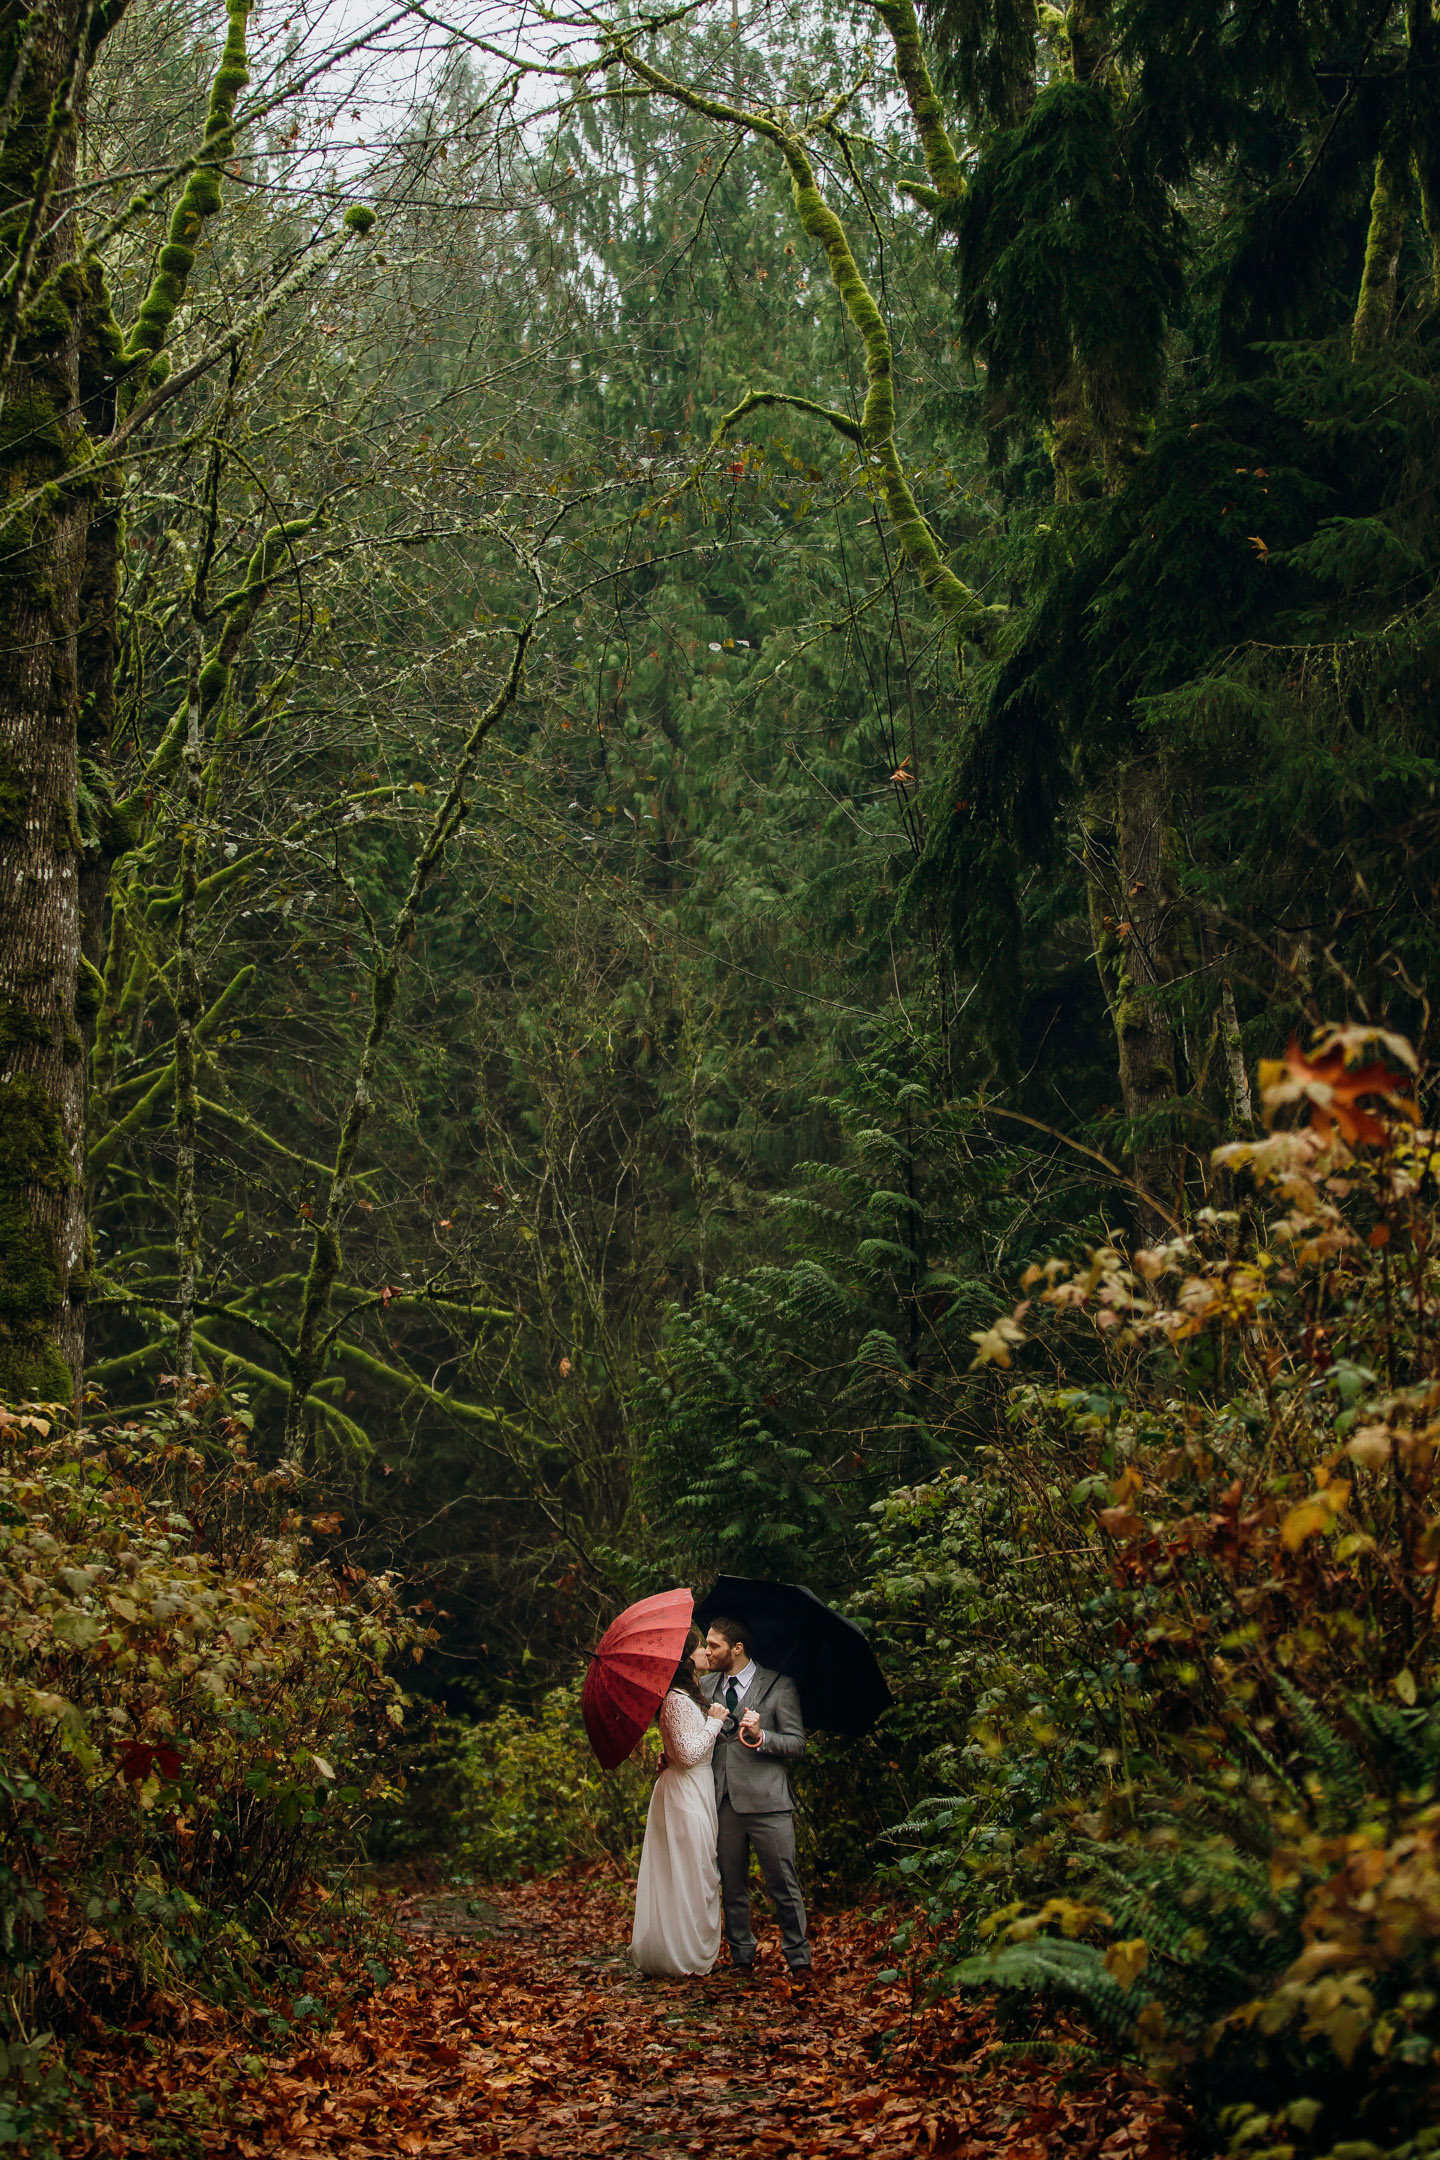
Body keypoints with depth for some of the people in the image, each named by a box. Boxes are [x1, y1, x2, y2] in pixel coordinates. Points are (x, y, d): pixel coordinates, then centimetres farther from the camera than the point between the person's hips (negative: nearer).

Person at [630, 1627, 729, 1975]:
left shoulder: (689, 1697, 15)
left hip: (694, 1791, 10)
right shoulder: (678, 1701, -18)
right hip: (687, 1793, -10)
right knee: (692, 1874, -5)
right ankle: (687, 1956, 1)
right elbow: (689, 1753, -23)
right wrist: (714, 1721, -14)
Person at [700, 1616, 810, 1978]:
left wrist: (760, 1736, -17)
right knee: (732, 1887, 7)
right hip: (722, 1801, 4)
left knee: (784, 1886, -3)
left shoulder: (779, 1686, 1)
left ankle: (799, 1959, 6)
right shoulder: (706, 1687, 16)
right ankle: (742, 1957, 19)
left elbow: (797, 1745, -1)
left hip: (766, 1801, -4)